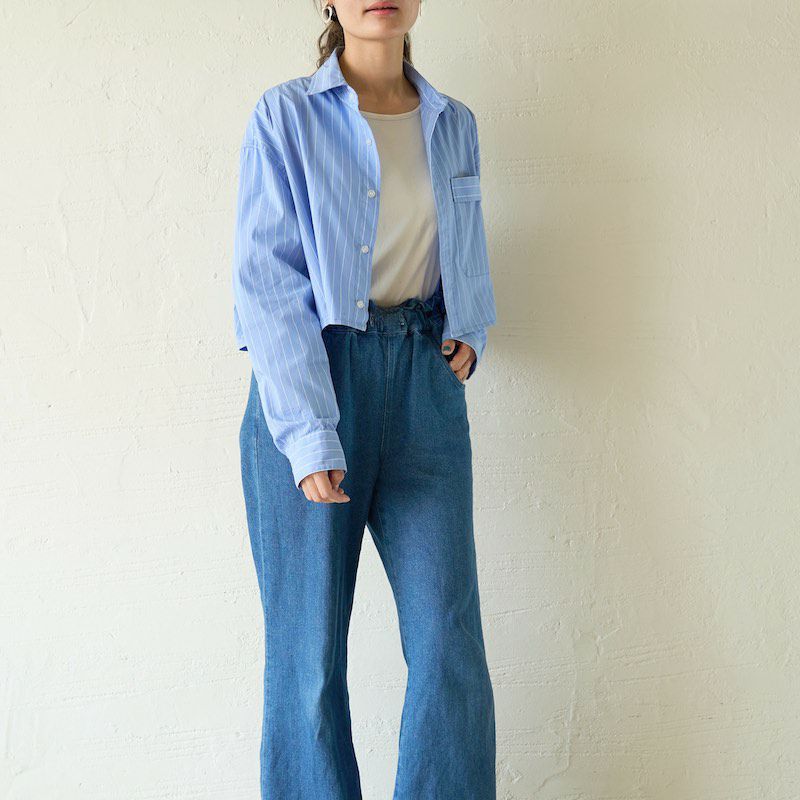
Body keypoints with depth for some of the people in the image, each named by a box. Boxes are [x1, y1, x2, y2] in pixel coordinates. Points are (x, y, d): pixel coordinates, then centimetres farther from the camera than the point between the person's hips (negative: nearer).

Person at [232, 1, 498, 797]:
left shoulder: (454, 126, 12)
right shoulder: (285, 116, -2)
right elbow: (266, 284, -9)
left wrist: (471, 332, 6)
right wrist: (308, 435, -17)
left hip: (424, 382, 4)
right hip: (306, 384, -3)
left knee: (451, 642, -1)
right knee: (309, 650, 2)